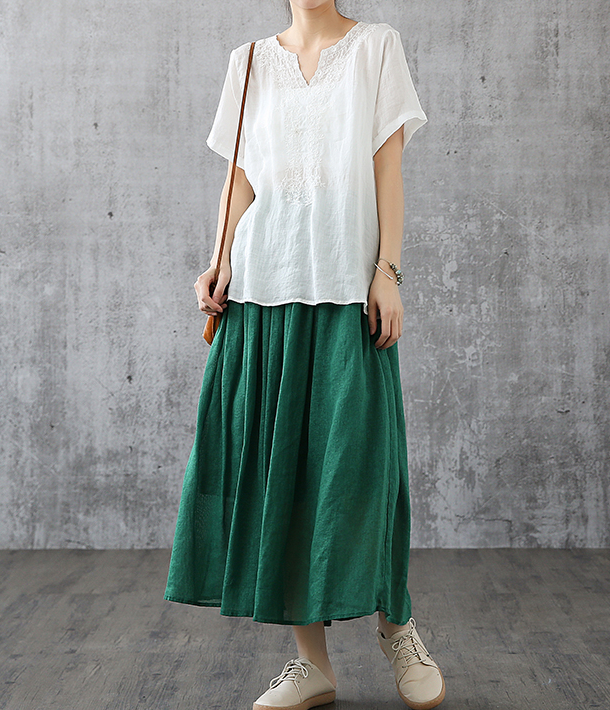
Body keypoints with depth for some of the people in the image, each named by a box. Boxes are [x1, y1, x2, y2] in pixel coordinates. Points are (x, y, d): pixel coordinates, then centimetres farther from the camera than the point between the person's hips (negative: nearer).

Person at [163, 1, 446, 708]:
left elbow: (388, 168, 3)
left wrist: (387, 270, -6)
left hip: (347, 279, -2)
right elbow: (241, 178, 13)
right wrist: (222, 264, -1)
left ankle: (395, 624, 18)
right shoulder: (251, 60, 17)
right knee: (275, 462, -1)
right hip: (265, 279, 3)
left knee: (357, 456, -6)